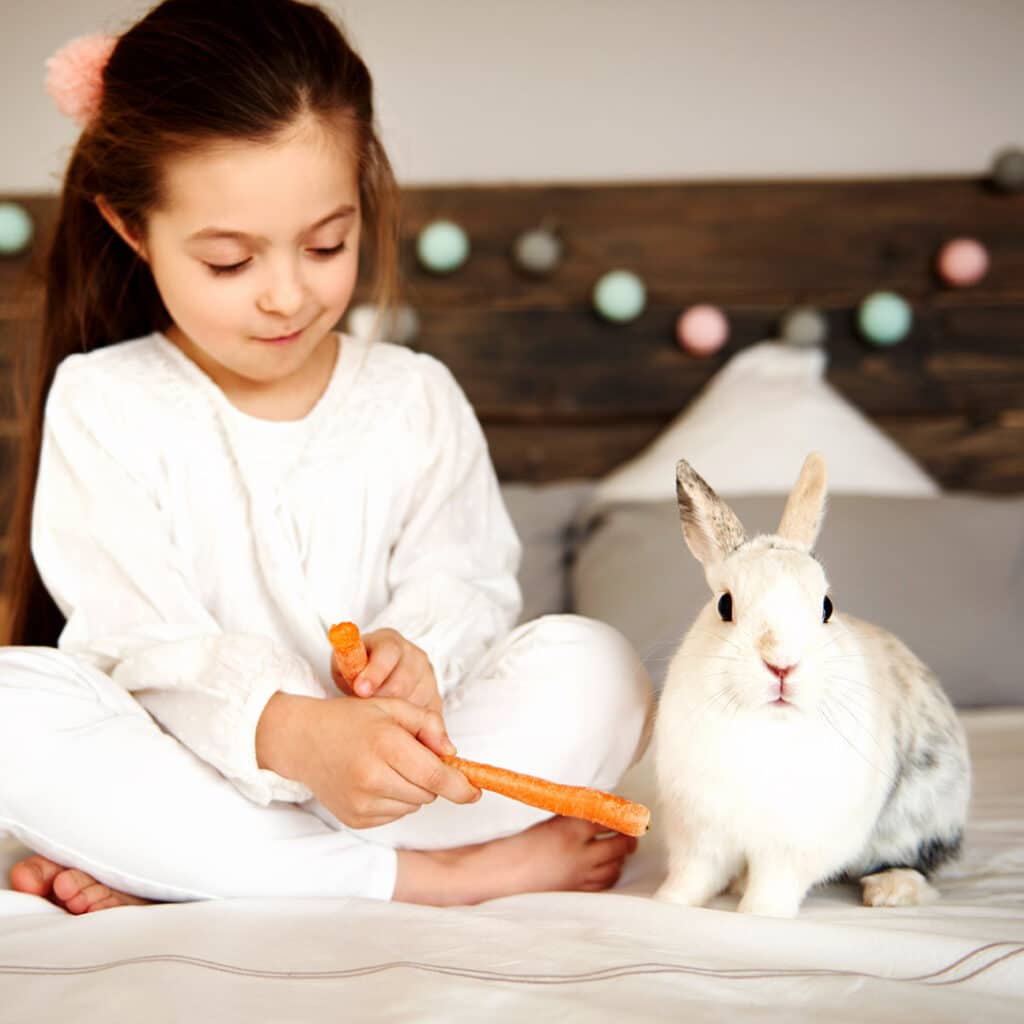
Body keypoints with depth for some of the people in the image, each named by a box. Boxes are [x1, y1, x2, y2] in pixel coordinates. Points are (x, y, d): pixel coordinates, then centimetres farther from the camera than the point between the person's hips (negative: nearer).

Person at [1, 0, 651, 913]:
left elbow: (467, 577, 3)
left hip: (372, 767, 3)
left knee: (594, 667, -21)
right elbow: (145, 644, -13)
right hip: (182, 771, -2)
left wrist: (413, 649, -23)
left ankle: (166, 879, -27)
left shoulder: (416, 398, 7)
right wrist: (295, 734, -33)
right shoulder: (101, 401, -3)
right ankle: (427, 875, -28)